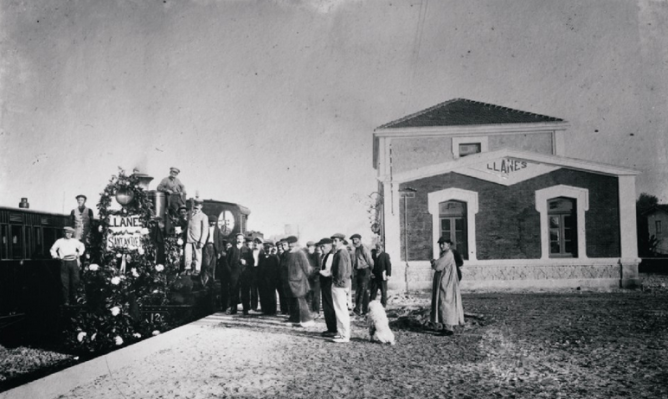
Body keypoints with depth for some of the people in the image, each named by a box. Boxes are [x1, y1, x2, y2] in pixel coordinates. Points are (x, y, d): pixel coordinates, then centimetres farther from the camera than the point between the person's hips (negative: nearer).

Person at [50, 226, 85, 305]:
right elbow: (53, 249, 14)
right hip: (64, 263, -2)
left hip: (73, 262, 2)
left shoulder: (75, 241, 12)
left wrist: (79, 253, 13)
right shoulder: (59, 241, 6)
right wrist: (56, 256, 0)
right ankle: (66, 301, 2)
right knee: (65, 282, -4)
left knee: (75, 280, -2)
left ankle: (73, 298, 15)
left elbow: (82, 246, 28)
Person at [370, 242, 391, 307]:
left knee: (383, 291, 4)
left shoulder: (385, 255, -1)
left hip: (382, 277, -3)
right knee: (373, 290, 6)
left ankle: (384, 304, 12)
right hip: (374, 276, 3)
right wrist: (370, 273, 0)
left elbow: (388, 265, -5)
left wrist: (388, 274, -11)